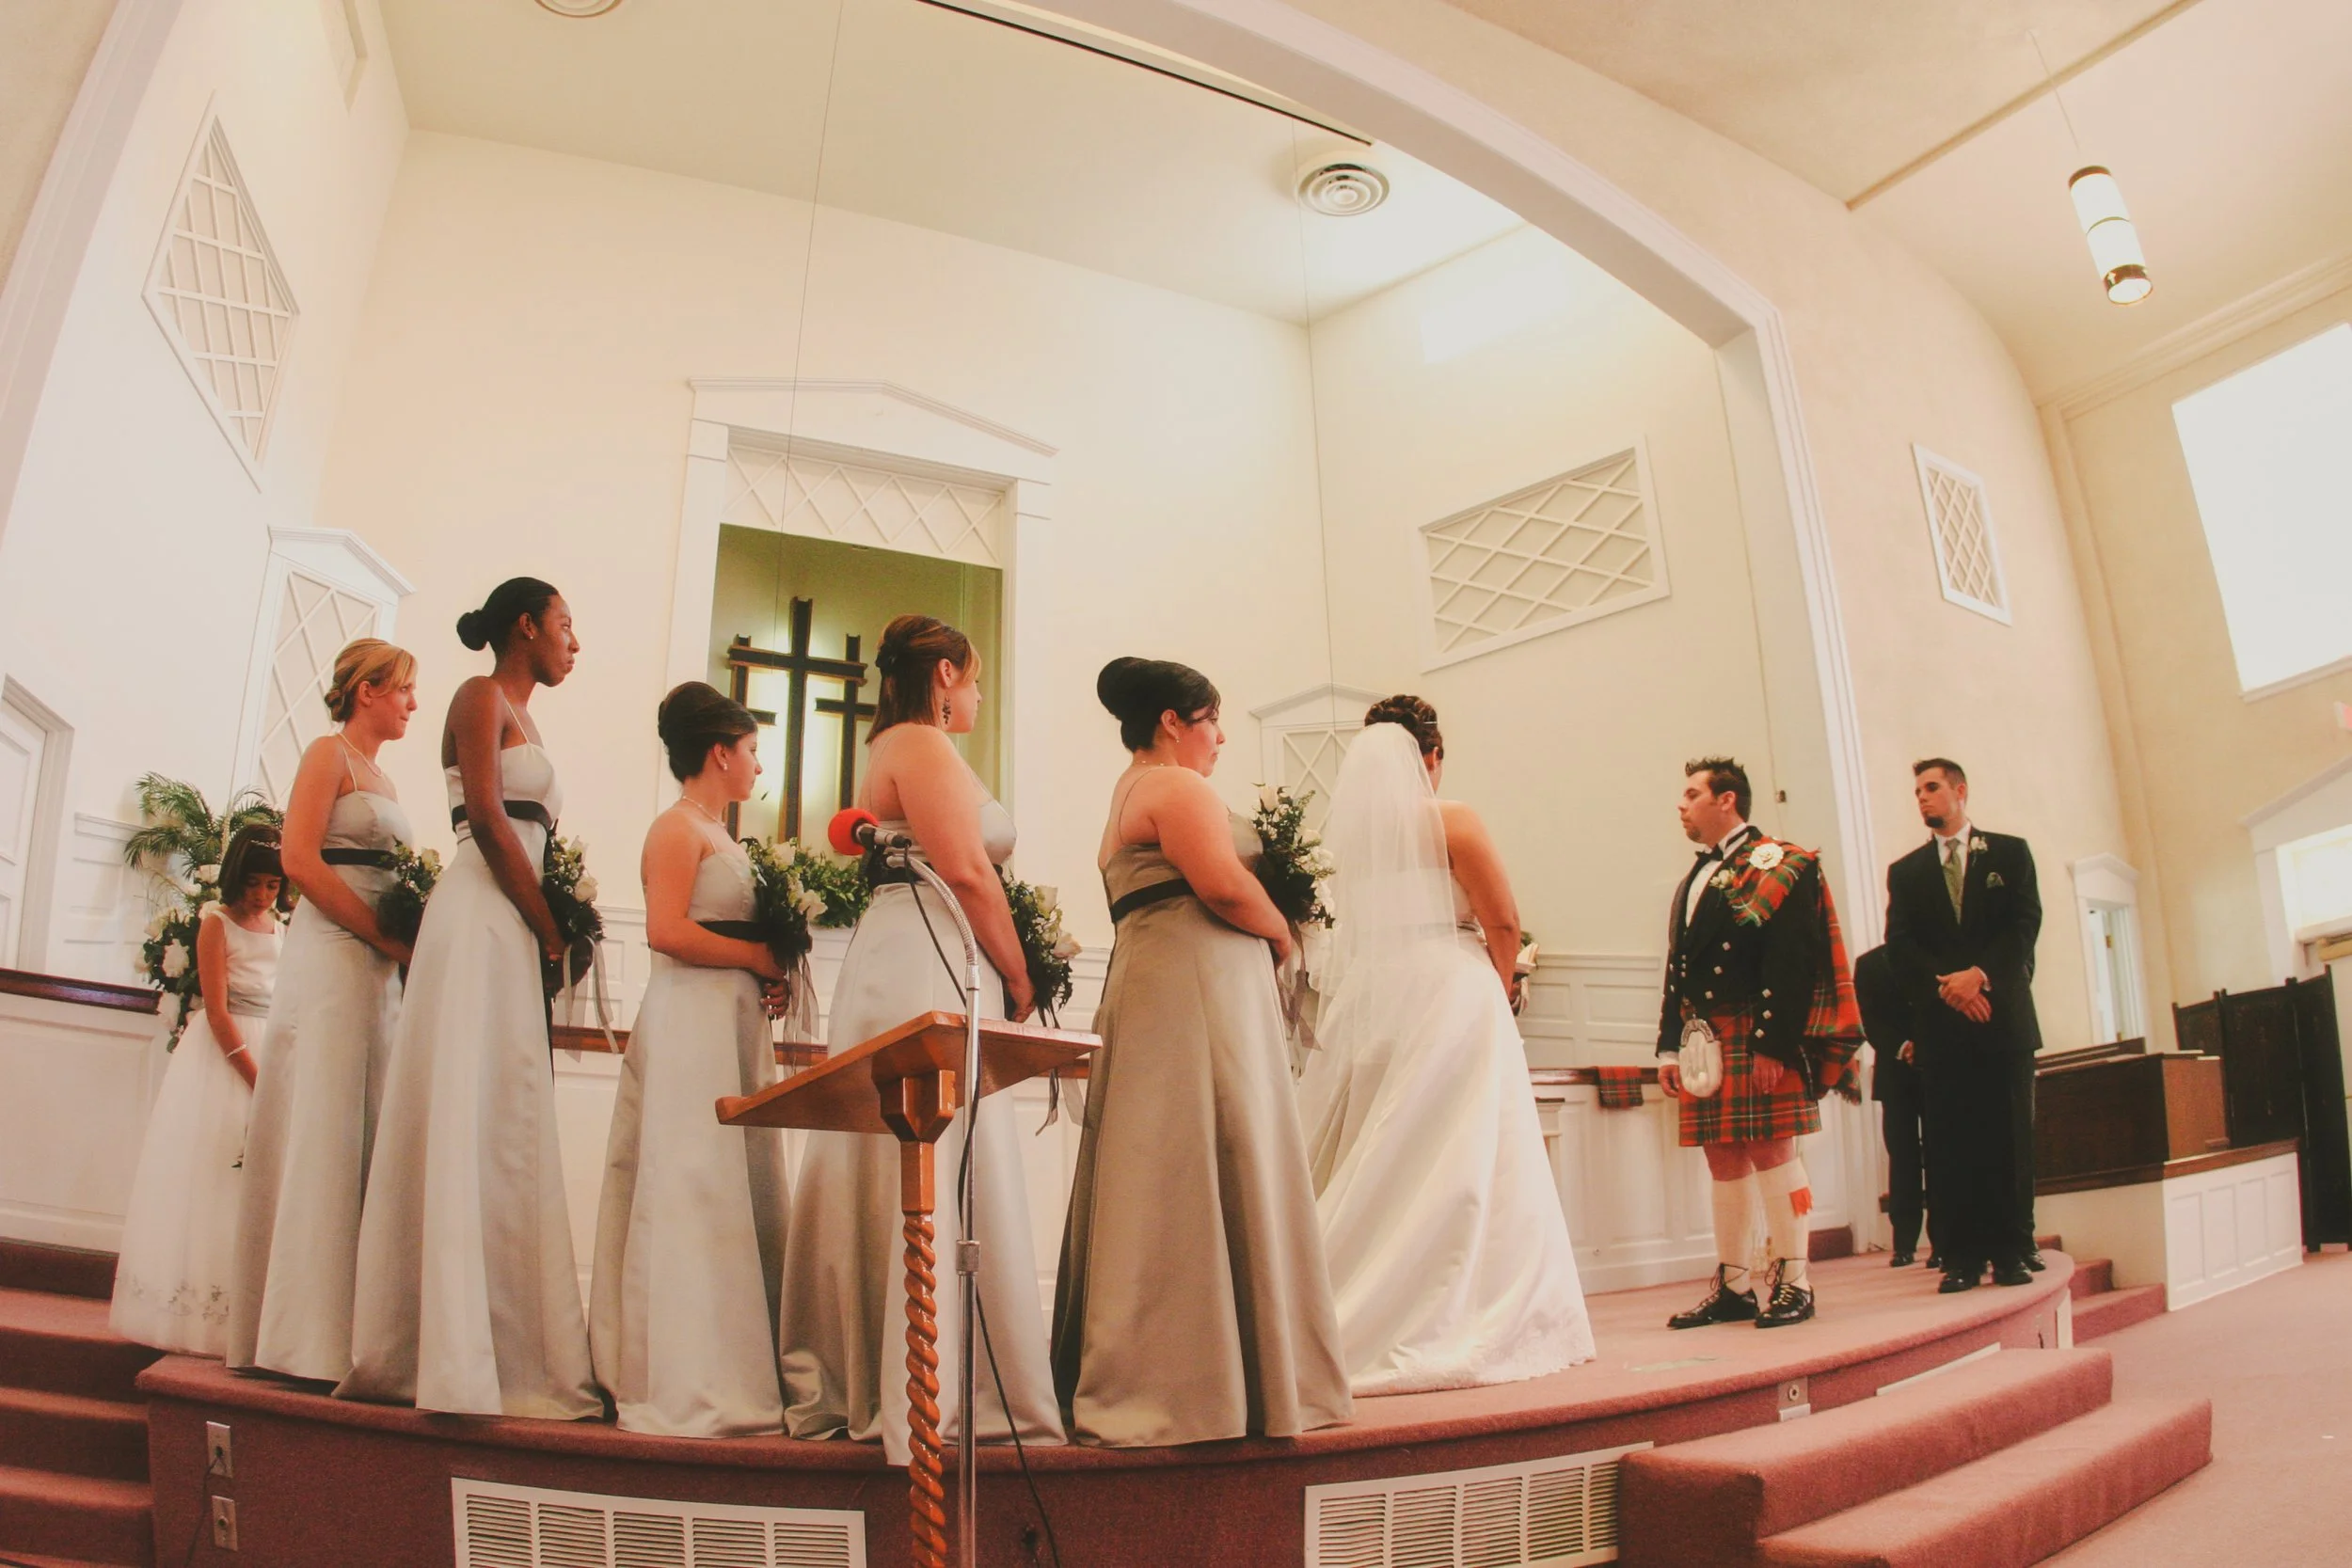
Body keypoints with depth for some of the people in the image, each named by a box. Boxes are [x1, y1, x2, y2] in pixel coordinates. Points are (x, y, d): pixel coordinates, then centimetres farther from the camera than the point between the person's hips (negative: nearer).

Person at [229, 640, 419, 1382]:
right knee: (320, 1132, -7)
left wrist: (407, 947, 3)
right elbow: (301, 860, -13)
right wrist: (390, 938, -16)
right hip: (330, 957, -8)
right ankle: (304, 1338, -2)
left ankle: (344, 1330, 11)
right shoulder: (329, 753, -1)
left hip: (379, 967, 8)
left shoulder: (380, 776, 21)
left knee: (360, 1137, 6)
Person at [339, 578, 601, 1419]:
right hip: (482, 918, -9)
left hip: (511, 931, 9)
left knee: (504, 1124, 6)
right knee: (472, 1116, -11)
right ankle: (460, 1357, -9)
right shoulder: (482, 696, 0)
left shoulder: (517, 716, 26)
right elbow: (486, 819, -13)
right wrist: (552, 931, -10)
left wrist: (550, 931, 6)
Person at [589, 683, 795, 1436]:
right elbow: (667, 931, -16)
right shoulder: (678, 827, -4)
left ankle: (728, 1375, 10)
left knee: (740, 1193, 6)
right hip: (691, 1017, -9)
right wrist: (758, 957, -10)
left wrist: (770, 973, 4)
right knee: (692, 1191, -8)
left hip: (734, 1022, 9)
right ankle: (688, 1386, -4)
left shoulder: (721, 836, 22)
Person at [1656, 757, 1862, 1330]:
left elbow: (1790, 962, -14)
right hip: (1705, 1042, 7)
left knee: (1771, 1151, -3)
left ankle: (1793, 1283, 7)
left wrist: (1772, 1045, -21)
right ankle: (1733, 1288, 16)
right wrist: (1670, 1048, 11)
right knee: (1724, 1159, 9)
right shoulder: (1693, 881, 20)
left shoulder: (1777, 865, -4)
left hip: (1759, 1038, -7)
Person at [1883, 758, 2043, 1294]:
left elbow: (2025, 924, -1)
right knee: (1950, 1143, -1)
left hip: (2003, 1016, -1)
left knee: (2010, 1138, 1)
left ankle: (2012, 1251, 9)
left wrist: (1980, 974, -14)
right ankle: (1962, 1256, 2)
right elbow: (1900, 944, 4)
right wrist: (1944, 985, -12)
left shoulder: (2010, 853, 10)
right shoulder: (1905, 871, 14)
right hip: (1942, 1023, 1)